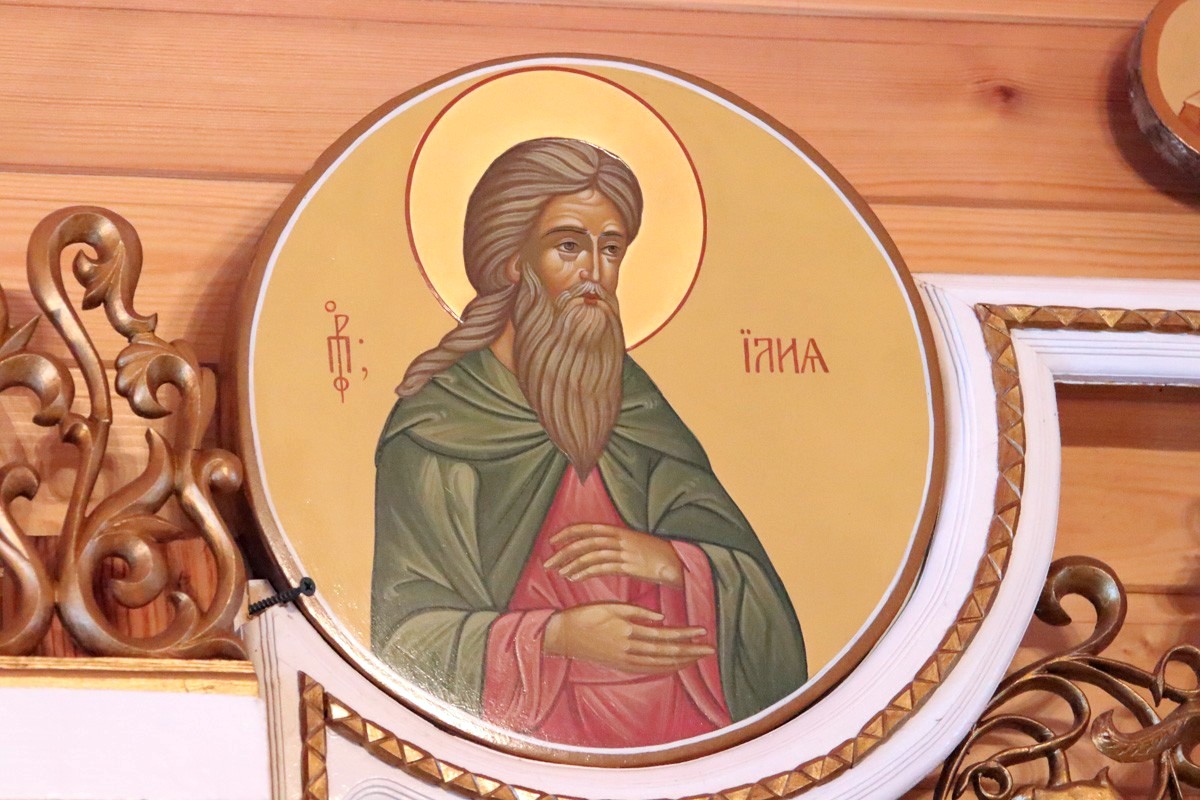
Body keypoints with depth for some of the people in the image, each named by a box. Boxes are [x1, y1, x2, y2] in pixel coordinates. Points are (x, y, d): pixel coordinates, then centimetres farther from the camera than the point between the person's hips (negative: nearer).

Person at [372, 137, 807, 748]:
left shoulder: (633, 402, 13)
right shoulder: (433, 426, 1)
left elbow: (753, 584, 10)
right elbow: (406, 633, -3)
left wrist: (670, 559, -10)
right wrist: (554, 638, -15)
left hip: (677, 722, 4)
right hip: (535, 735, -4)